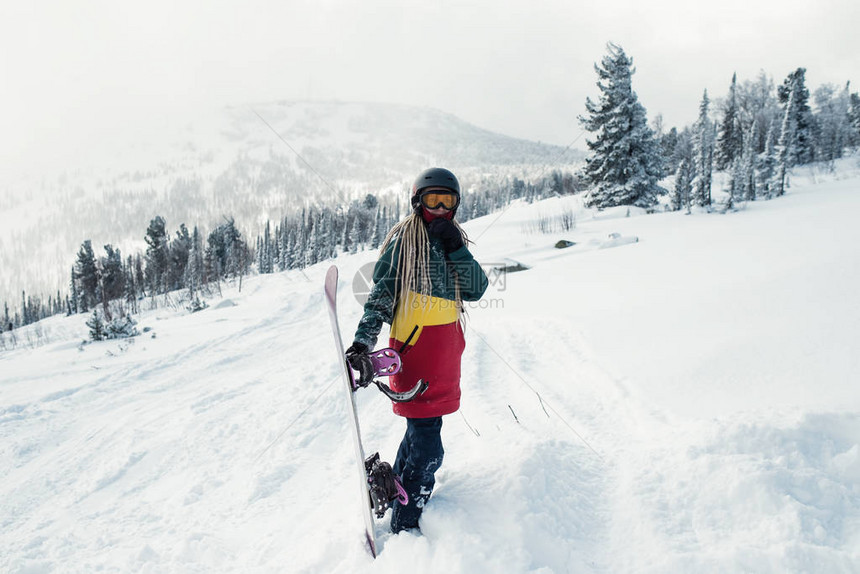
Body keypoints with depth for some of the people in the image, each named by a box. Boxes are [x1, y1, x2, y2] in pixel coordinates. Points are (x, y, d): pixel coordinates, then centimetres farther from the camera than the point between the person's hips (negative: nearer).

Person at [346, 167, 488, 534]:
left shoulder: (454, 240, 12)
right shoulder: (403, 240, -6)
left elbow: (476, 290, 1)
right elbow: (380, 295, -10)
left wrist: (456, 250, -11)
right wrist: (363, 342, -22)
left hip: (446, 348, 7)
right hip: (414, 346, -7)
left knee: (425, 425, 21)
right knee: (428, 449, -8)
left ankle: (396, 487, 43)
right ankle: (403, 527, 8)